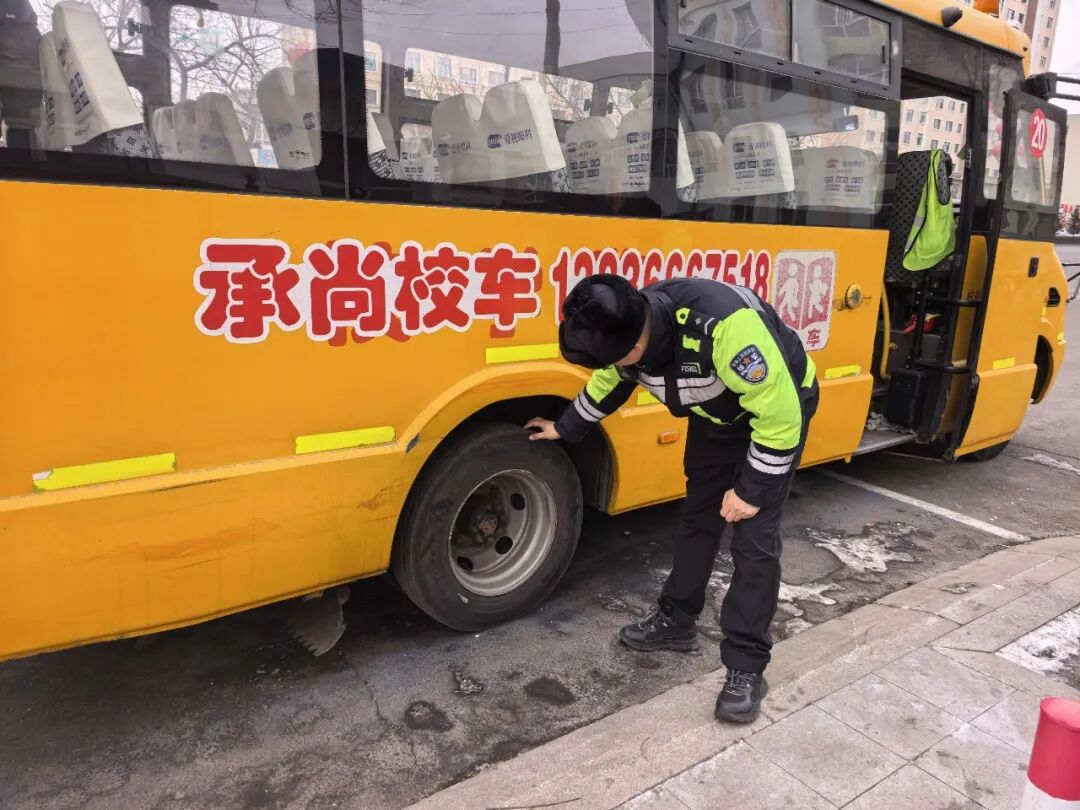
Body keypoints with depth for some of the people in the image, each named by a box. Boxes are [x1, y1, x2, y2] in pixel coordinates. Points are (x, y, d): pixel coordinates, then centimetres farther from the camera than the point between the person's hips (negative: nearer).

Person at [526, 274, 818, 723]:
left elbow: (778, 411, -33)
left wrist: (751, 490, -23)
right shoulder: (628, 329, -19)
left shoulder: (723, 324, -43)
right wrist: (564, 429, 18)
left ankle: (746, 667, 3)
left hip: (778, 410, -6)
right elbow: (606, 386, 5)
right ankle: (676, 621, 28)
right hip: (716, 413, 7)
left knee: (755, 539, -9)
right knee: (697, 518, 12)